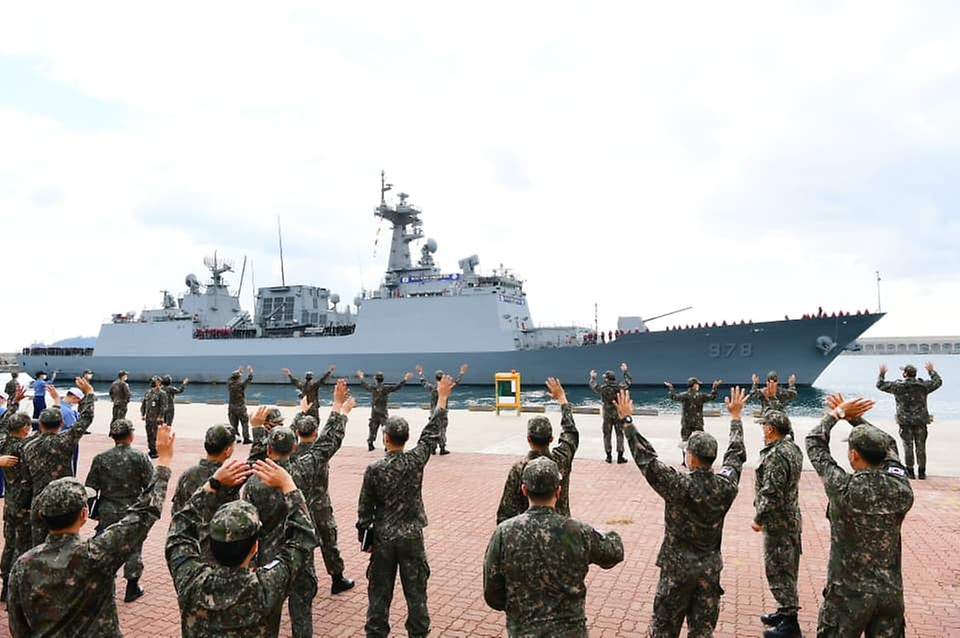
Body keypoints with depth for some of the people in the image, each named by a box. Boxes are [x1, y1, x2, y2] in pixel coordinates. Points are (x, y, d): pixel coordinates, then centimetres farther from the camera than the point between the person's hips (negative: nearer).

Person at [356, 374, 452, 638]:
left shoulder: (374, 469, -13)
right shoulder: (416, 460, -12)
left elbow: (365, 510, -6)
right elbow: (432, 431, -1)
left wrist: (365, 539, 8)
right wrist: (442, 397, 8)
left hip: (383, 538, 0)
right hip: (412, 537, 1)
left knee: (379, 592, 13)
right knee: (415, 591, 12)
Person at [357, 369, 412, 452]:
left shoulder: (372, 387, -1)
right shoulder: (385, 388, -14)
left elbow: (364, 384, 18)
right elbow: (397, 386, -15)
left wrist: (361, 377, 36)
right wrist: (405, 379, -10)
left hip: (374, 411, 5)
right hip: (383, 412, -5)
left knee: (373, 428, 15)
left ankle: (370, 444, 20)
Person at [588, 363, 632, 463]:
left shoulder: (602, 389, -9)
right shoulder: (619, 387, -8)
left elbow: (593, 385, 12)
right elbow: (629, 381, 10)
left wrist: (592, 378, 30)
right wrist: (625, 371, 23)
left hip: (607, 415, 0)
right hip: (618, 414, 0)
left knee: (607, 435, 10)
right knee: (619, 435, 7)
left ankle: (609, 456, 12)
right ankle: (620, 456, 6)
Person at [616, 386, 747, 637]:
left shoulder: (679, 486, -23)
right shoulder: (726, 486, -9)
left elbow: (645, 457, -20)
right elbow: (736, 454, 7)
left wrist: (626, 420, -14)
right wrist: (736, 417, 20)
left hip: (678, 568, -4)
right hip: (710, 568, 4)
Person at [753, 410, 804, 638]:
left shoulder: (775, 455, -24)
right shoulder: (793, 448, 6)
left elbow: (771, 493, -27)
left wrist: (759, 519, -16)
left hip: (777, 522, -10)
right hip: (791, 518, 10)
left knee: (778, 570, -1)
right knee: (787, 569, 19)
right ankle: (786, 610, 32)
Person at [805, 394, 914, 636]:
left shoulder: (845, 489, -21)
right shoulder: (901, 490, -10)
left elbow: (814, 443, -7)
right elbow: (888, 444, 9)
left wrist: (837, 413, 4)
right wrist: (853, 416, 12)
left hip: (849, 594, -4)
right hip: (891, 594, 4)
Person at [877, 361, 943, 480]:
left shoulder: (897, 386, -7)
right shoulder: (923, 385, -1)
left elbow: (880, 385, 4)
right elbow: (938, 382, 17)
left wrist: (882, 373, 19)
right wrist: (932, 371, 31)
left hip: (905, 421, -2)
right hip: (920, 421, 2)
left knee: (908, 446, 5)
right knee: (921, 447, 9)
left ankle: (910, 471, 9)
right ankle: (921, 472, 14)